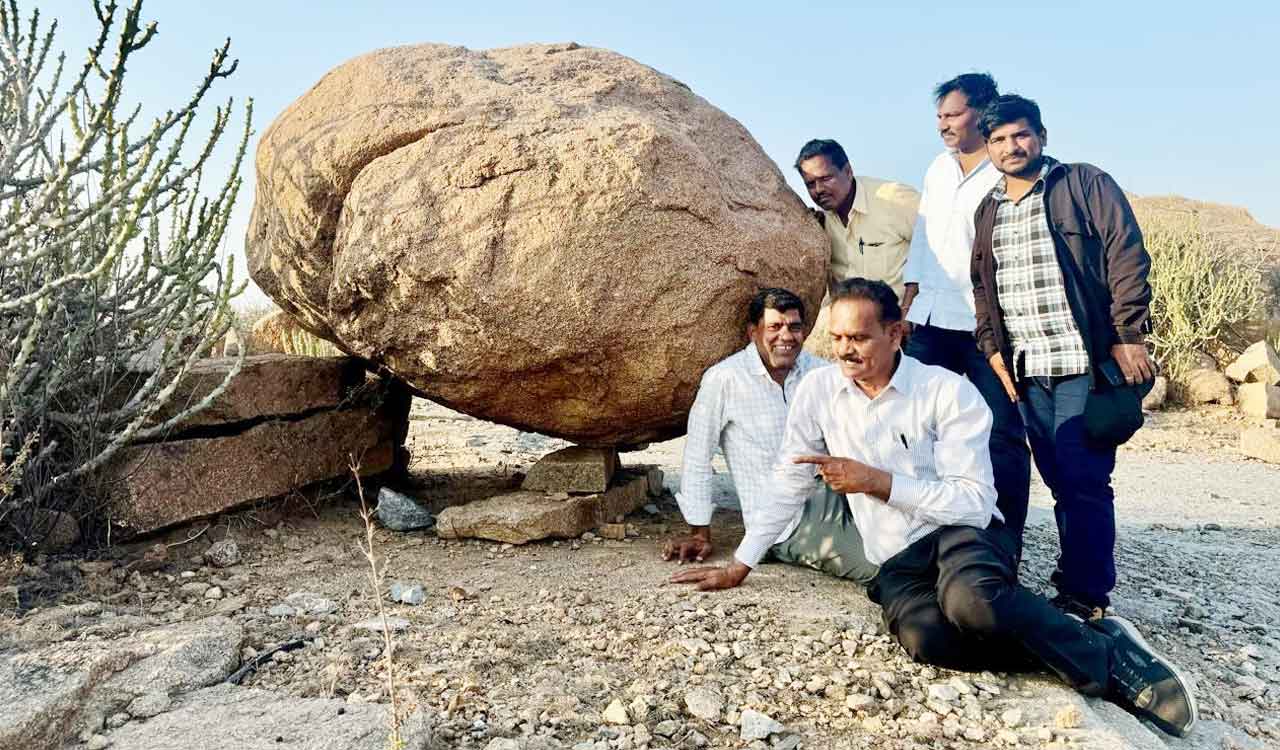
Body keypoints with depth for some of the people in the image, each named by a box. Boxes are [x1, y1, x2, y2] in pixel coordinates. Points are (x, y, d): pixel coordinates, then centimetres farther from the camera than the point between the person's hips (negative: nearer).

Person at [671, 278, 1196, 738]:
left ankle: (1110, 657, -14)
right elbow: (788, 485, 9)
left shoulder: (949, 392, -10)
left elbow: (975, 504, -15)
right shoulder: (818, 391, 0)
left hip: (964, 534, -3)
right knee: (924, 636, -33)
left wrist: (878, 481, -21)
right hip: (896, 560, 3)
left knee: (969, 598, -39)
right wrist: (739, 566, 10)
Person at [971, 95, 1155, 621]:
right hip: (1026, 371, 5)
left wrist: (1128, 336, -12)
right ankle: (1077, 580, 18)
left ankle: (1084, 597, 0)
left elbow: (1127, 259, -5)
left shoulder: (1087, 185, 2)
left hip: (1086, 363, -5)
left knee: (1083, 480, -8)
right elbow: (982, 285, 19)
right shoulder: (987, 212, 17)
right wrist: (992, 347, 7)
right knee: (1061, 481, 9)